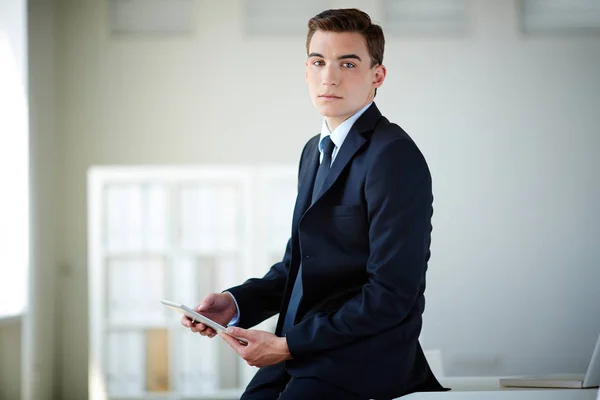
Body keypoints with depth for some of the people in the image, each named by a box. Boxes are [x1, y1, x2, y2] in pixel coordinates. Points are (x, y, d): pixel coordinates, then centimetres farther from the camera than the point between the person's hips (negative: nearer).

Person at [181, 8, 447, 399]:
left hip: (360, 363, -8)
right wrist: (236, 302, 3)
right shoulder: (315, 151, 15)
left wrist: (288, 345, -16)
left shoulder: (395, 157, -15)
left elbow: (392, 294, -19)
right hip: (301, 352, 8)